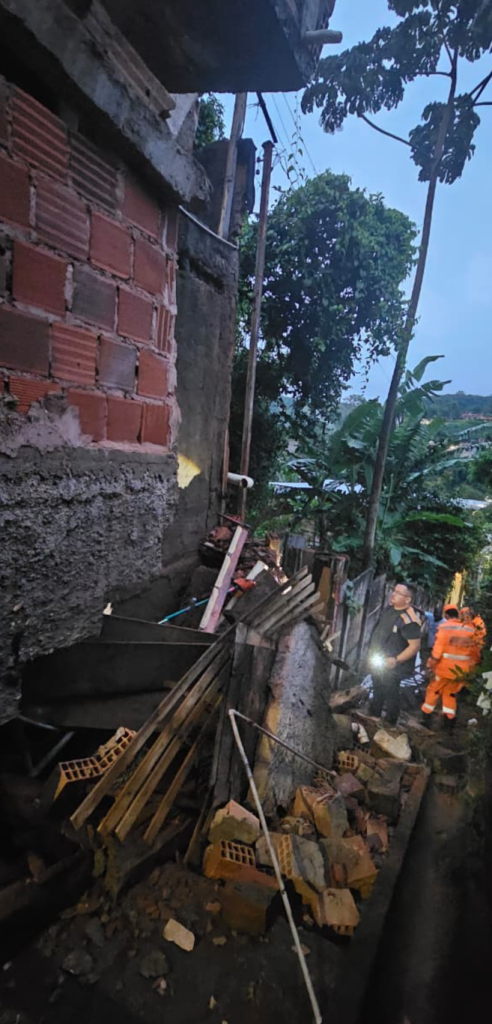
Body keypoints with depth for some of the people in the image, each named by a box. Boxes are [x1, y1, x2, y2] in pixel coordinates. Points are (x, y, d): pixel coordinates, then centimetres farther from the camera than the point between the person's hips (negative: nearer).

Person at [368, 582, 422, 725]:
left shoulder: (408, 619, -28)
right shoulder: (389, 609, -1)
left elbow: (415, 646, -26)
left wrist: (396, 660, -30)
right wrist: (372, 653, 17)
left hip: (391, 667, -8)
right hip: (377, 662, 8)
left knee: (390, 694, 8)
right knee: (377, 690, 25)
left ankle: (390, 723, 29)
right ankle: (374, 715, 46)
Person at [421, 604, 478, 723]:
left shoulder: (444, 627, -11)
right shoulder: (470, 629, 1)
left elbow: (438, 648, -14)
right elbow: (474, 650, 7)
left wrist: (431, 664, -5)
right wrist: (471, 667, 19)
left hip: (445, 667, -3)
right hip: (462, 669, 3)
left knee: (434, 689, 15)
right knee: (451, 691, 22)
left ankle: (426, 712, 25)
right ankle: (450, 716, 25)